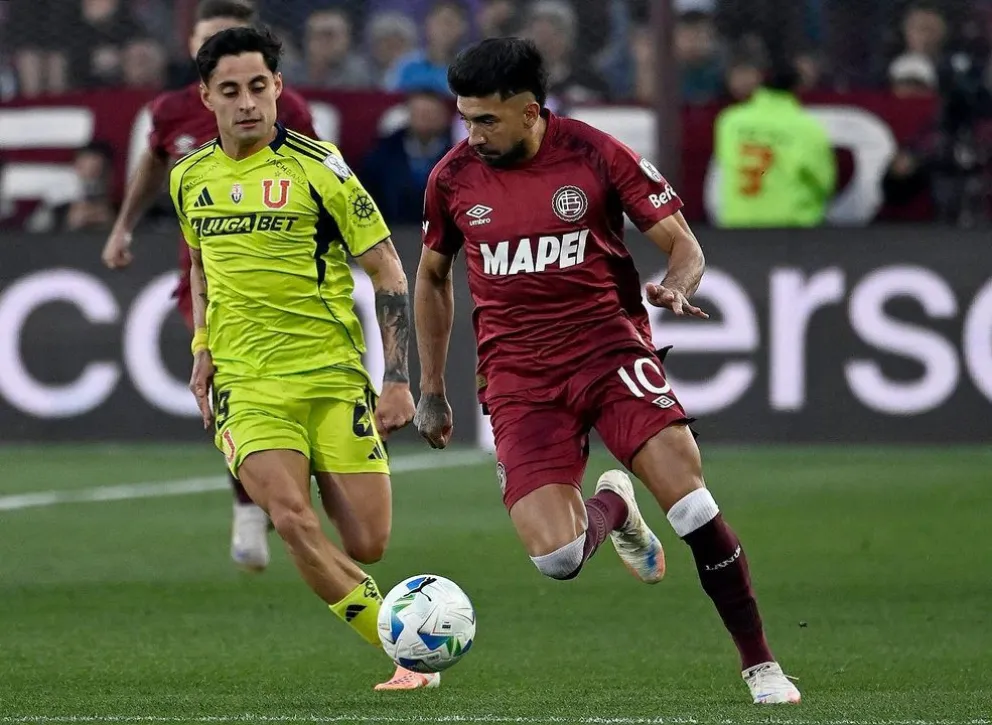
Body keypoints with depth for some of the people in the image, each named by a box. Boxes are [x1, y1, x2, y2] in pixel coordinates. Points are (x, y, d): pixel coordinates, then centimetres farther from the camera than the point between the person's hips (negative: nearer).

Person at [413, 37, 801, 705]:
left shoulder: (597, 155, -6)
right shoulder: (453, 178, 2)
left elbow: (684, 245, -1)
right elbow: (432, 276, 19)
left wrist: (677, 287, -24)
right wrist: (432, 391, 19)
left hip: (610, 345, -1)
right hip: (519, 377, 1)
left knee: (688, 495, -20)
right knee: (556, 558, -16)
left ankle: (761, 665, -6)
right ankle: (613, 507, 22)